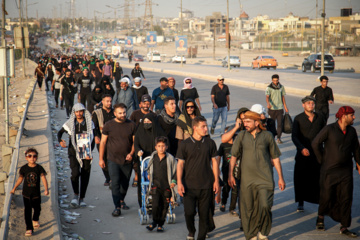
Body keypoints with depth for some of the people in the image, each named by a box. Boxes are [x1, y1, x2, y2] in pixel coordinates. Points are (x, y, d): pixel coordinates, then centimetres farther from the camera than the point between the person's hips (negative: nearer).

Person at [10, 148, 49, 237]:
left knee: (37, 208, 15)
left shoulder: (39, 168, -7)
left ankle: (35, 220, 46)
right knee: (27, 210, -3)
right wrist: (14, 189, 13)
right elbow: (20, 179, 8)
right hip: (26, 193, 0)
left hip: (36, 193, 0)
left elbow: (43, 178, -14)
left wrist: (46, 189, -26)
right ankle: (29, 228, 3)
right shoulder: (24, 168, -4)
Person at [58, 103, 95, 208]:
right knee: (75, 173, -19)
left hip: (86, 153, 1)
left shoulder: (90, 124, 2)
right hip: (74, 152, -1)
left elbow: (92, 140, 5)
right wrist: (60, 141, -9)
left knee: (85, 176, 4)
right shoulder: (70, 123, 2)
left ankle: (81, 198, 18)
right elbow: (60, 132, 13)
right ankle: (76, 195, 1)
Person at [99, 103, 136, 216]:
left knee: (125, 183, 14)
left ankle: (121, 200, 38)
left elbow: (135, 141, 6)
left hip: (127, 160, 2)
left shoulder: (131, 125, 1)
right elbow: (103, 142, 3)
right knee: (115, 183, -10)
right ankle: (117, 207, -5)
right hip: (113, 160, -2)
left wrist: (131, 153, -10)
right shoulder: (109, 125, -1)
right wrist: (101, 159, 2)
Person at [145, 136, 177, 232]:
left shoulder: (170, 158, -6)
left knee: (164, 206, 6)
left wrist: (174, 181, -6)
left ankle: (160, 224, 21)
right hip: (156, 186, 1)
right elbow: (149, 169, 24)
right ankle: (154, 222, 9)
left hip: (167, 187, -1)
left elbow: (176, 171, 2)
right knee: (155, 205, -11)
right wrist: (150, 176, 19)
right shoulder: (153, 158, 4)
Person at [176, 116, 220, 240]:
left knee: (204, 213, 3)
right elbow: (180, 164, 0)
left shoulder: (210, 143, 5)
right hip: (189, 185, -2)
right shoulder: (185, 144, 0)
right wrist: (179, 183, -7)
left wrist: (216, 181, 6)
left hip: (206, 185, 2)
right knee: (189, 211, -8)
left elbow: (214, 162, 10)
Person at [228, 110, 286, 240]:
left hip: (265, 178, -1)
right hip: (246, 179, 1)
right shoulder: (242, 136, 5)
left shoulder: (267, 136, 3)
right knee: (248, 209, 5)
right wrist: (230, 175, 2)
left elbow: (275, 158, 9)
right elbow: (234, 156, 8)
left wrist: (280, 177, 9)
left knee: (265, 206, -11)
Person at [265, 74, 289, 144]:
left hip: (280, 108, 2)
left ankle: (279, 138, -2)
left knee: (280, 123, -7)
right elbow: (267, 97, -17)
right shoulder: (269, 88, -5)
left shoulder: (281, 87, 8)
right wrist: (268, 104, -37)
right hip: (272, 108, -2)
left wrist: (285, 106, 16)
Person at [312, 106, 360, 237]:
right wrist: (322, 161, 0)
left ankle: (344, 227, 11)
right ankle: (321, 217, 34)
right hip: (329, 170, -4)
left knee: (346, 199, 2)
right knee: (327, 196, 5)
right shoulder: (329, 129, -12)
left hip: (346, 171, 4)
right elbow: (315, 143, -6)